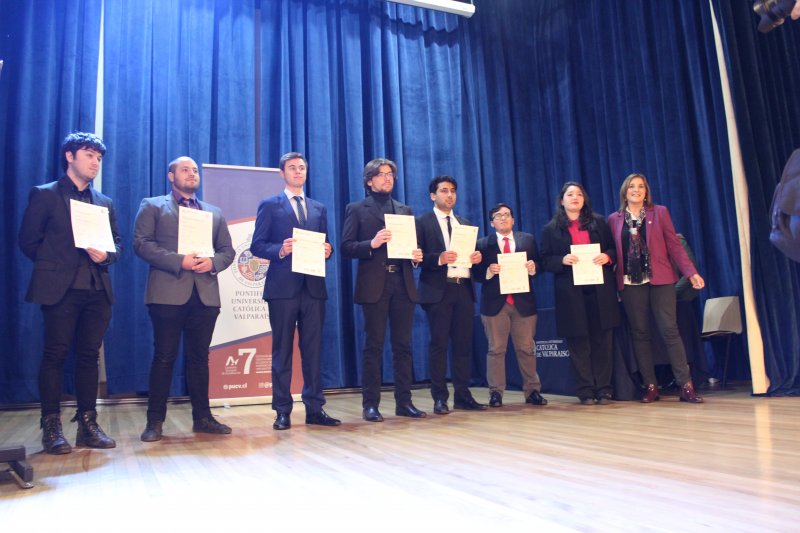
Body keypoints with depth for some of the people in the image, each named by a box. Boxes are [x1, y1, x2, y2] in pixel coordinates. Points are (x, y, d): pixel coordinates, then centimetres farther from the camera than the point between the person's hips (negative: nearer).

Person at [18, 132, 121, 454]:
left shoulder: (105, 203, 17)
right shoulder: (44, 195, 4)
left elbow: (117, 244, 15)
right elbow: (28, 241, 1)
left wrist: (106, 255, -5)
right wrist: (53, 265, 0)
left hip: (97, 289, 4)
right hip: (60, 288, -4)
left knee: (89, 356, 7)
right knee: (55, 355, -1)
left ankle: (88, 425, 13)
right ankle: (51, 428, 7)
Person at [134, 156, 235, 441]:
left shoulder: (214, 212, 21)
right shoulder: (153, 206, 10)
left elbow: (227, 251, 15)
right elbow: (141, 243, -4)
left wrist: (212, 263, -7)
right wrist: (179, 261, -15)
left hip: (205, 293, 4)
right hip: (168, 293, -3)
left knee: (199, 357, 8)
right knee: (164, 357, -1)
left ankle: (202, 417, 15)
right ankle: (155, 420, 8)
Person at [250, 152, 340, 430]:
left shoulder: (319, 208, 19)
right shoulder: (270, 206, 6)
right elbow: (257, 245, -1)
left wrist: (327, 250, -4)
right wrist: (280, 250, -18)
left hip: (314, 287, 4)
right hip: (283, 287, -3)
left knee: (313, 349, 5)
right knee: (282, 350, 2)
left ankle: (315, 408, 12)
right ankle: (283, 411, 9)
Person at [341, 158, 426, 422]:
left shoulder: (405, 210, 20)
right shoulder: (357, 209, 7)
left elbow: (413, 243, 19)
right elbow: (346, 247, -2)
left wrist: (417, 255, -3)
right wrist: (372, 244, -17)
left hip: (403, 284, 4)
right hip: (374, 285, -4)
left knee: (403, 345, 5)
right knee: (374, 346, -1)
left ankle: (404, 402, 12)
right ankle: (370, 404, 5)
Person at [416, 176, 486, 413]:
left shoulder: (465, 223, 20)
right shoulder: (422, 223, 3)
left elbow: (472, 253, 20)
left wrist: (477, 257, -2)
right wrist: (439, 259, -21)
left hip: (464, 289, 5)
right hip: (438, 291, -5)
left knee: (463, 344, 6)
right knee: (439, 344, -2)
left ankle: (463, 395, 14)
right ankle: (440, 398, 5)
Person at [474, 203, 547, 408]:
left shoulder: (528, 240, 11)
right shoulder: (483, 244, 5)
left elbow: (538, 266, 9)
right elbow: (476, 274, 1)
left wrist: (533, 267, -13)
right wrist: (488, 271, -19)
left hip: (524, 301, 2)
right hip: (495, 303, -1)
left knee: (526, 348, 7)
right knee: (496, 349, 3)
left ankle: (532, 391, 16)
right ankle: (496, 393, 10)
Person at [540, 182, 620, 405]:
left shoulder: (598, 222, 13)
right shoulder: (551, 229, 9)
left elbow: (614, 248, 14)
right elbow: (545, 261, 4)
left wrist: (607, 257, -8)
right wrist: (562, 260, -14)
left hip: (600, 289, 1)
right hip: (570, 292, -1)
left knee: (602, 340, 2)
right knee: (578, 343, 1)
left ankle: (604, 389, 10)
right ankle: (585, 391, 8)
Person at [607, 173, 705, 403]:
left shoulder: (660, 212, 8)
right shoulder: (614, 219, 10)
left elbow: (674, 245, 3)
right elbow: (612, 252, 7)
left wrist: (690, 272, -6)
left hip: (660, 280, -1)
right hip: (630, 283, 1)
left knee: (669, 330, -7)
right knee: (639, 333, 3)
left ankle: (686, 386, -3)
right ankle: (650, 386, 10)